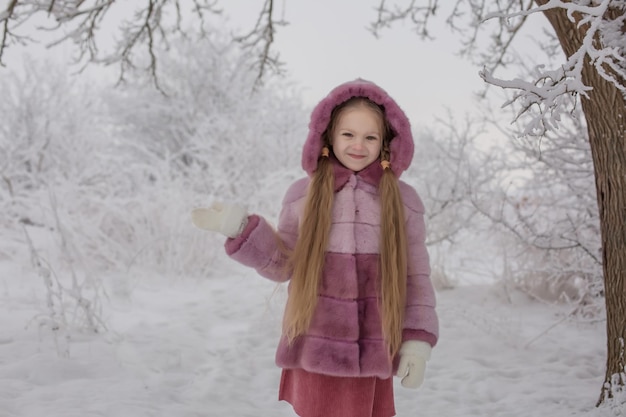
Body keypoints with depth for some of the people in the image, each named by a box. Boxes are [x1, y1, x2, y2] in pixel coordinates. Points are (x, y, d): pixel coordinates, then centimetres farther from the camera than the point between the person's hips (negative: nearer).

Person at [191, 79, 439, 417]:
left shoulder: (403, 200, 2)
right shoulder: (303, 195, 1)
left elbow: (416, 278, 5)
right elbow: (282, 266, 7)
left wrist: (418, 339, -3)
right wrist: (240, 228, -4)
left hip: (371, 356, 0)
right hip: (315, 352, 0)